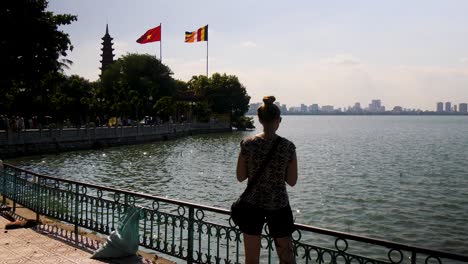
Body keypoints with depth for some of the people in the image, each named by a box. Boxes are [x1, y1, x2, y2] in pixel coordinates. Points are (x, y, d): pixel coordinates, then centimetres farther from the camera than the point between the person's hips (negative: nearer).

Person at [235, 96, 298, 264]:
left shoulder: (248, 144, -10)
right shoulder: (288, 146, -10)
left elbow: (240, 177, -3)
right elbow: (292, 181, -3)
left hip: (252, 204, 1)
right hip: (279, 205, 0)